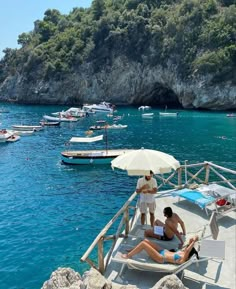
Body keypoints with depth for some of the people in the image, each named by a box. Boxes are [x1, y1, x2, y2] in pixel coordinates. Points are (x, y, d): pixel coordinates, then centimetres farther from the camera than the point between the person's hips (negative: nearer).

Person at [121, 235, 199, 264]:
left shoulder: (183, 259, -26)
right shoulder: (183, 253, -2)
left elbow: (188, 250, -43)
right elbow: (190, 242, 7)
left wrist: (194, 241, -38)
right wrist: (193, 240, -11)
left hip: (161, 258, -10)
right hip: (163, 251, 10)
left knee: (143, 244, -17)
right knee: (145, 240, 4)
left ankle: (128, 256, 2)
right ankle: (132, 251, 24)